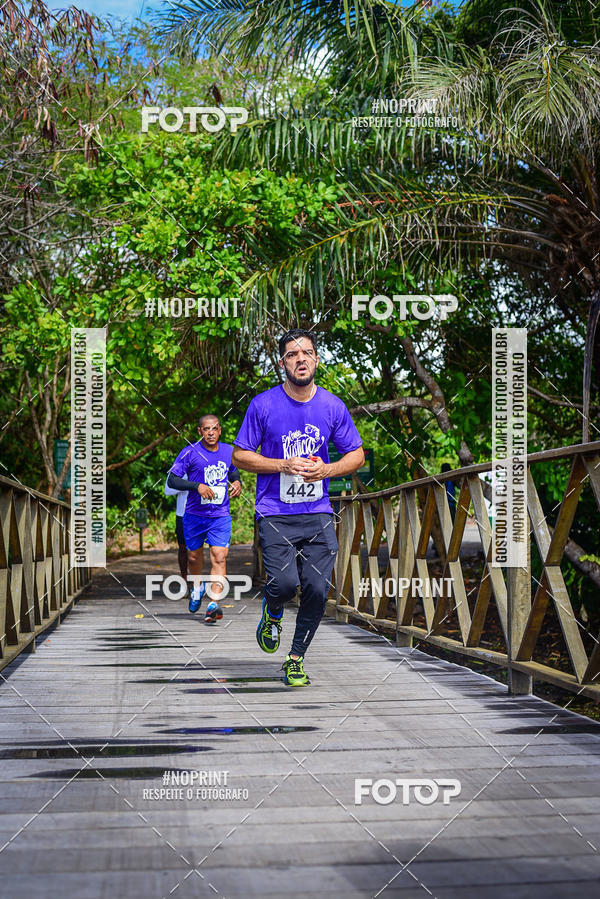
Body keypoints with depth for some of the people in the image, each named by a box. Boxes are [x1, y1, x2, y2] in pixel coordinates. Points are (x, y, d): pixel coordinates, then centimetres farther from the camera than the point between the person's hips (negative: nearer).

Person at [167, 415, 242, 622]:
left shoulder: (229, 451, 5)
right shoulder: (190, 453, -8)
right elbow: (171, 481, -9)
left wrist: (237, 482, 1)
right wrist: (197, 485, -23)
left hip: (221, 516, 1)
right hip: (194, 514, -1)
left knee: (219, 556, -14)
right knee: (194, 555, 14)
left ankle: (214, 604, -18)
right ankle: (198, 587, 44)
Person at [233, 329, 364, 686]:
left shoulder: (333, 406, 3)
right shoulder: (263, 405, -3)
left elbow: (357, 455, 11)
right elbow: (240, 455, 1)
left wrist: (326, 470, -8)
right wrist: (284, 465, -12)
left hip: (318, 513, 2)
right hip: (276, 513, -2)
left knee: (317, 590, -5)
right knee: (285, 583, -18)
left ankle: (296, 658, 16)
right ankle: (273, 613, 20)